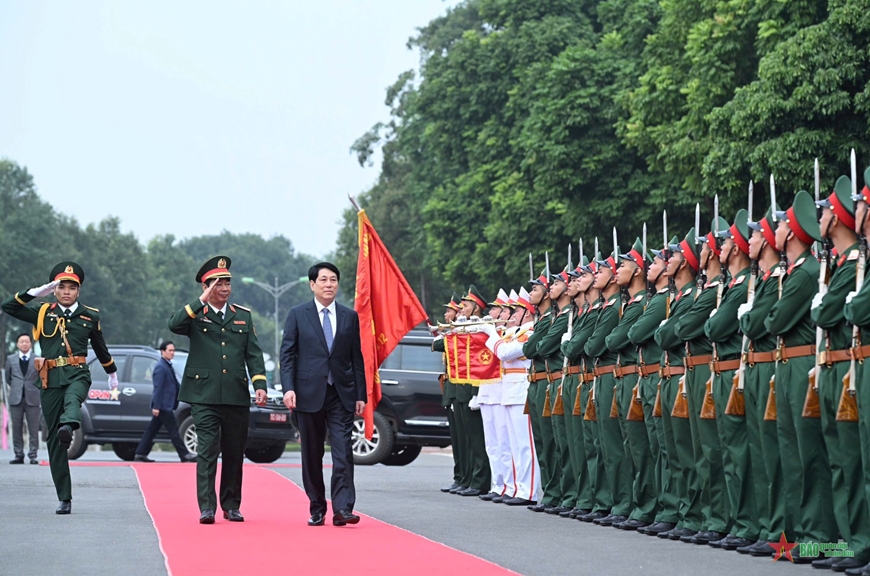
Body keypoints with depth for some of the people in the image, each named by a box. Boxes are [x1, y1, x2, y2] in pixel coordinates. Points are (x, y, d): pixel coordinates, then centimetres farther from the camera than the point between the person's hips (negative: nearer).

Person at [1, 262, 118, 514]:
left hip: (78, 374, -2)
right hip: (51, 380, 2)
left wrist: (112, 373, 37)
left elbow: (100, 347, 26)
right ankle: (64, 498, 4)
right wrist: (35, 293, -2)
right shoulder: (43, 313, 10)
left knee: (72, 400, -39)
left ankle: (68, 426, -73)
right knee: (54, 440, 0)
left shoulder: (90, 316, 11)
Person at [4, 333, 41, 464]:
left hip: (32, 399, -2)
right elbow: (8, 378, 18)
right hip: (16, 399, 2)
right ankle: (19, 455, 7)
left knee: (33, 429, -2)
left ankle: (33, 456, 1)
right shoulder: (11, 359, 9)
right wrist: (16, 388, 14)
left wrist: (34, 389, 6)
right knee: (17, 429, 2)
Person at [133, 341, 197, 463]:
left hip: (165, 405, 10)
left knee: (152, 430, 11)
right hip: (163, 405, -10)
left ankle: (140, 454, 14)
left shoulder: (167, 366, 16)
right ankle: (185, 455, -3)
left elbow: (175, 385, 22)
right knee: (173, 430, -5)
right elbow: (158, 388, -18)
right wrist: (156, 406, -21)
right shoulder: (161, 367, -14)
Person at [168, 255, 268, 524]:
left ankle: (231, 505, 17)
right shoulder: (195, 315, 5)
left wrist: (260, 385, -1)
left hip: (237, 396, 3)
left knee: (234, 452, 8)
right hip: (205, 394, -3)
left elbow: (253, 353, 11)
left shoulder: (243, 316, 14)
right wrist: (202, 300, -19)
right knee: (207, 451, -8)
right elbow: (174, 325, -17)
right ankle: (206, 507, -10)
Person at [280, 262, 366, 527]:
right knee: (311, 455, 6)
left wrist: (360, 394, 5)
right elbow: (287, 354, 1)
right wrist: (288, 388, -11)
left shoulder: (350, 317, 10)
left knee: (343, 452, -10)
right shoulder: (297, 314, 5)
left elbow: (357, 358, 10)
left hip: (341, 395, 1)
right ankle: (317, 508, 15)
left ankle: (342, 508, -14)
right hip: (309, 393, -1)